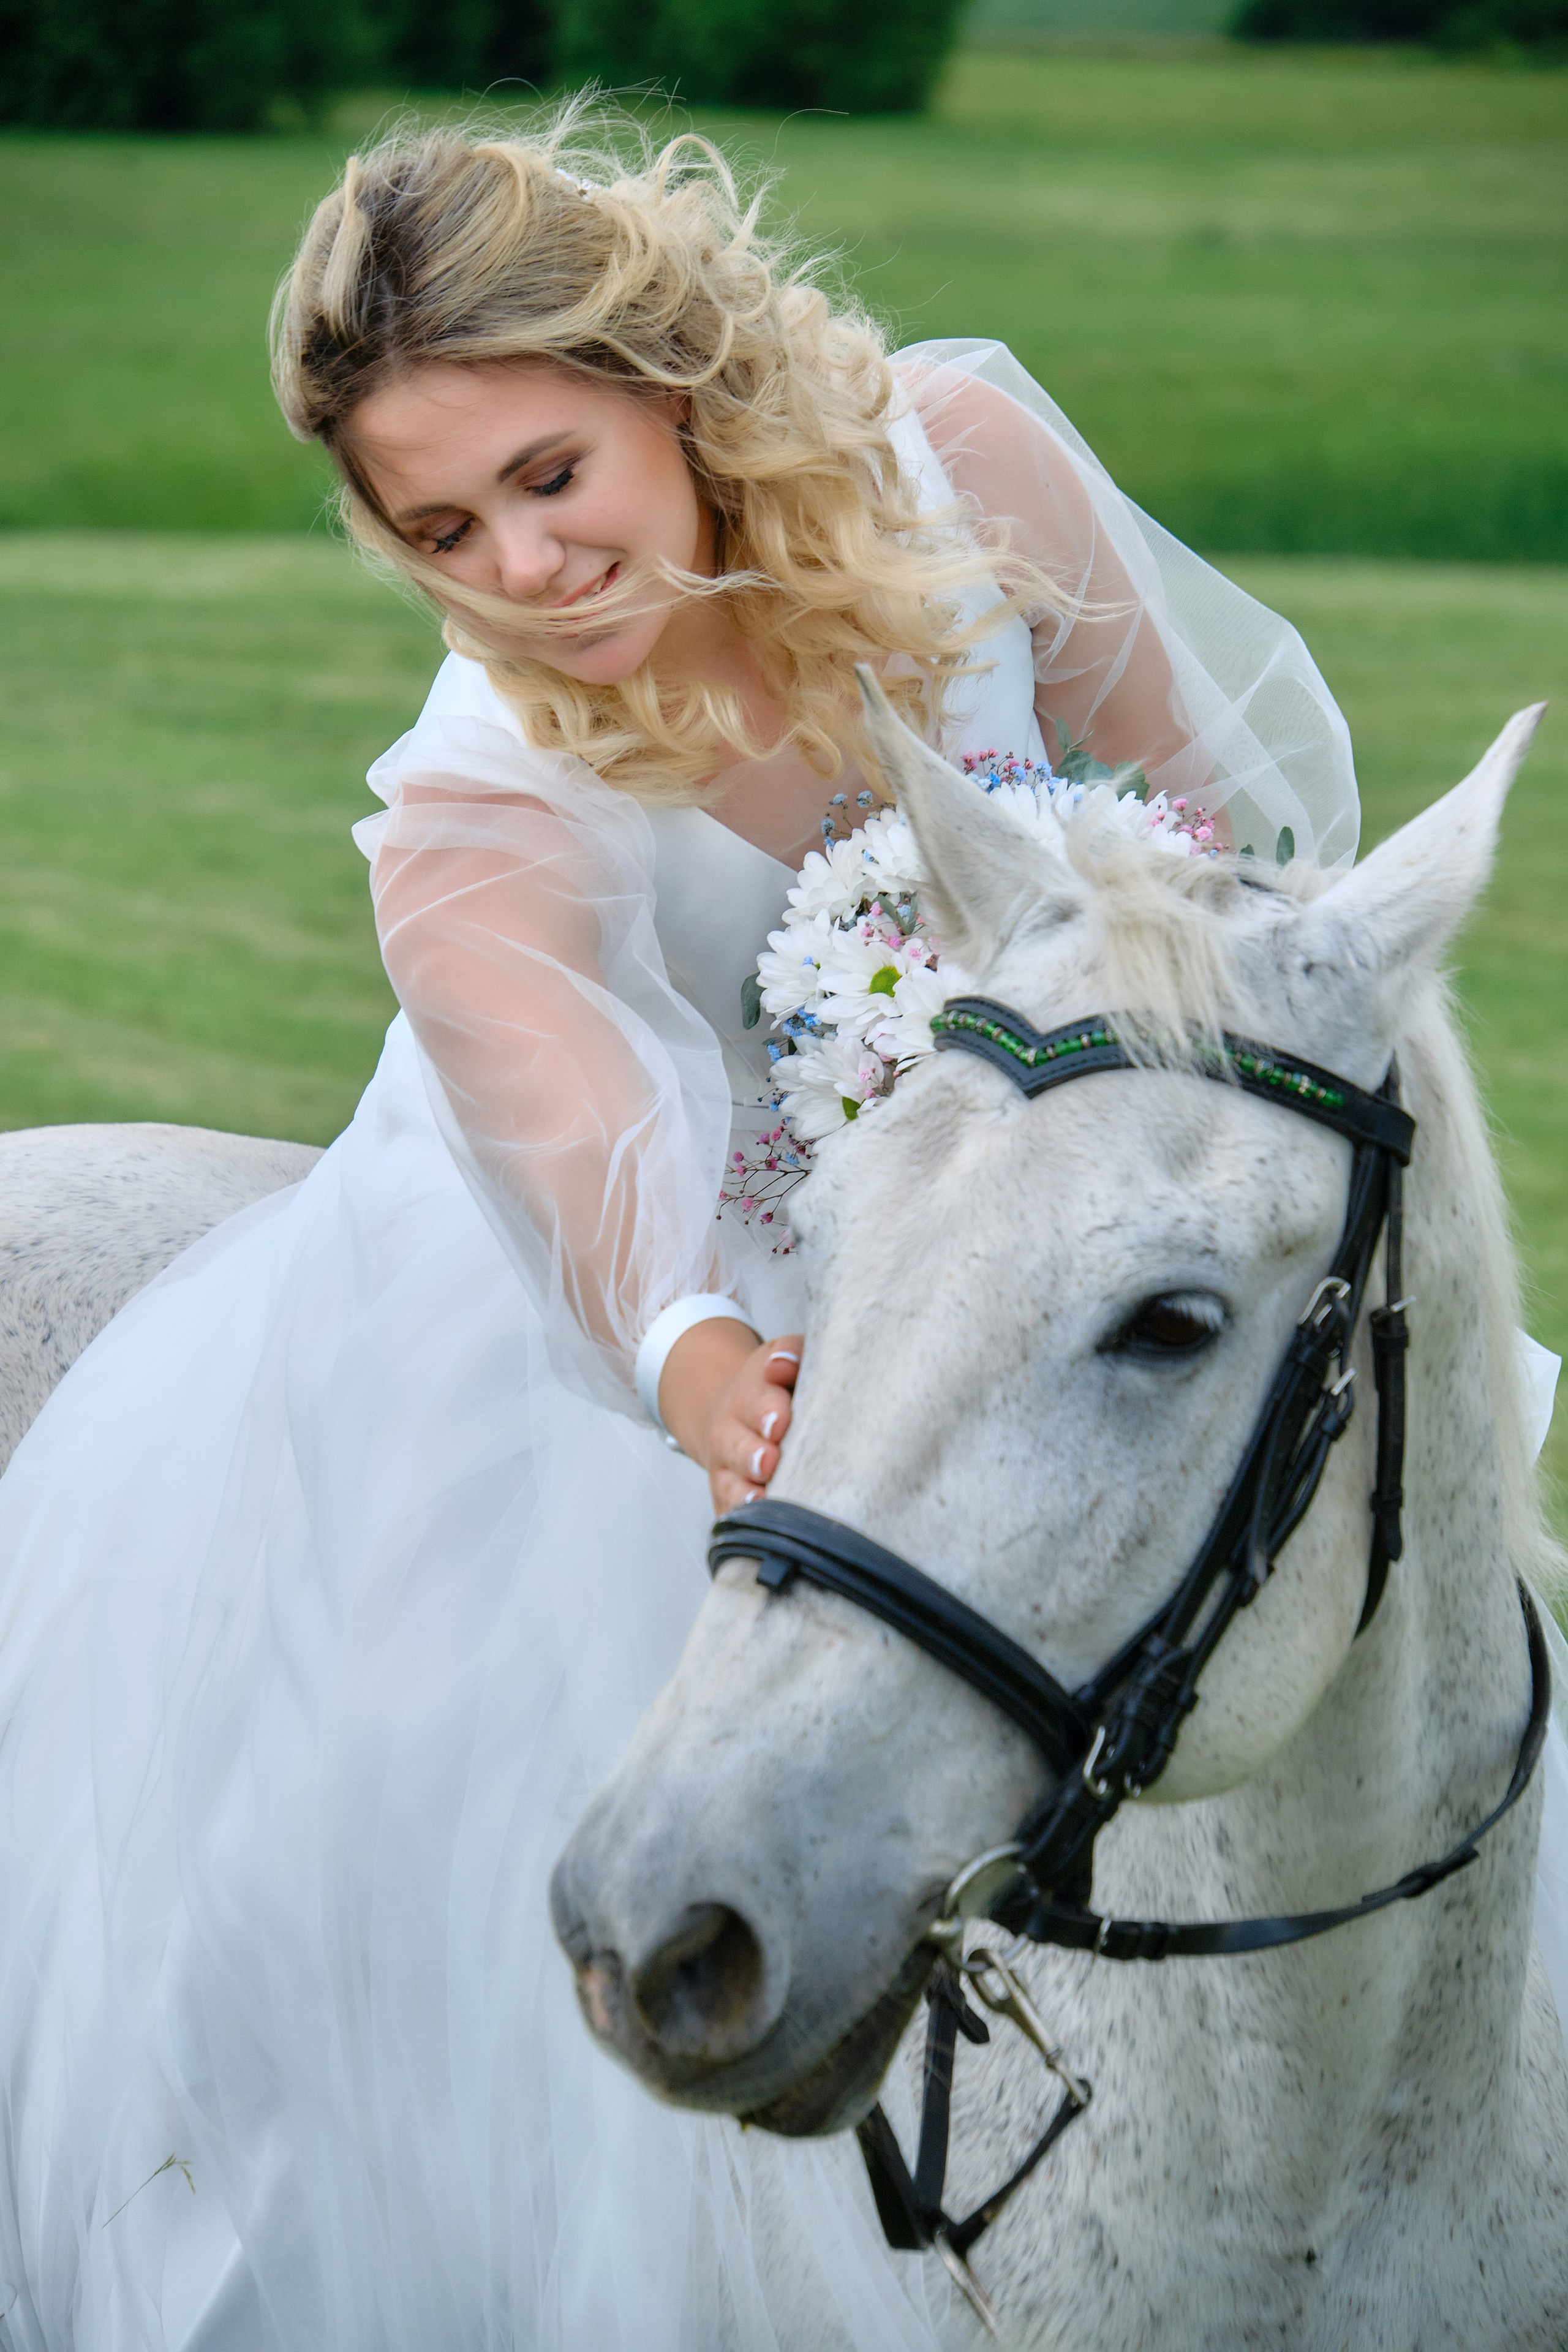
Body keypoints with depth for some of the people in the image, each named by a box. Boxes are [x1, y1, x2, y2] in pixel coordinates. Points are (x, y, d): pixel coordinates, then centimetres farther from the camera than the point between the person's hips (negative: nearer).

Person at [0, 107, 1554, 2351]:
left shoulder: (959, 454, -23)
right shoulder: (475, 821, -31)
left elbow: (1182, 806, -6)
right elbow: (574, 1139, -51)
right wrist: (689, 1356, -71)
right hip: (646, 1273, -2)